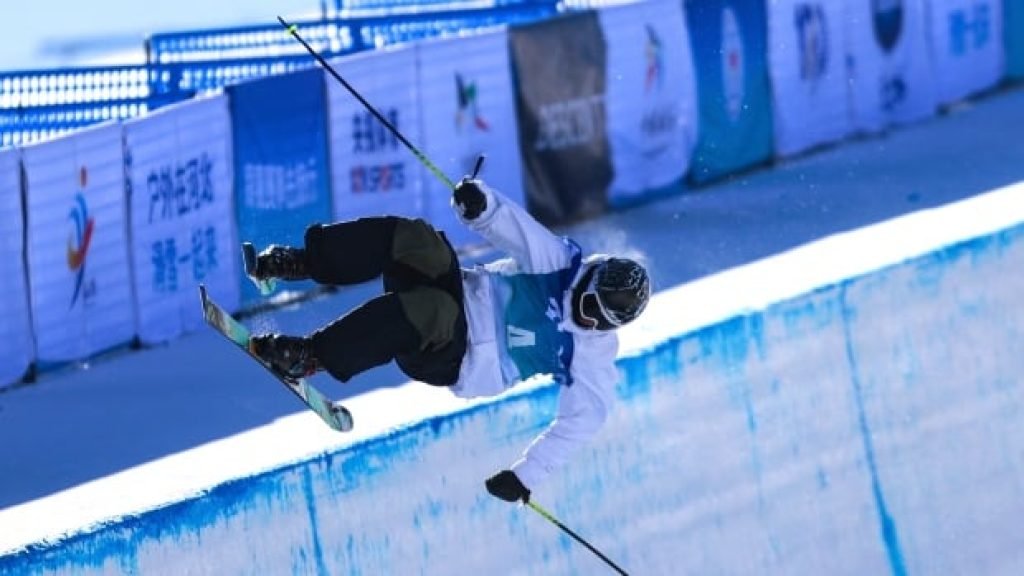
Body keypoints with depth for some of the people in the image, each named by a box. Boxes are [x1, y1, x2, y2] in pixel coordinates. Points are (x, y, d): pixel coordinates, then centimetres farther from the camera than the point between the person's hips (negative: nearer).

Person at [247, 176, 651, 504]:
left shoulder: (592, 359, -6)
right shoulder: (564, 264, 1)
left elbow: (579, 423, -7)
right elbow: (515, 229, -6)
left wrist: (527, 476, -16)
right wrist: (481, 203, -28)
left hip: (458, 363, -4)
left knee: (431, 313, -40)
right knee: (415, 238, -26)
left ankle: (313, 356, -38)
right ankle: (304, 262, -23)